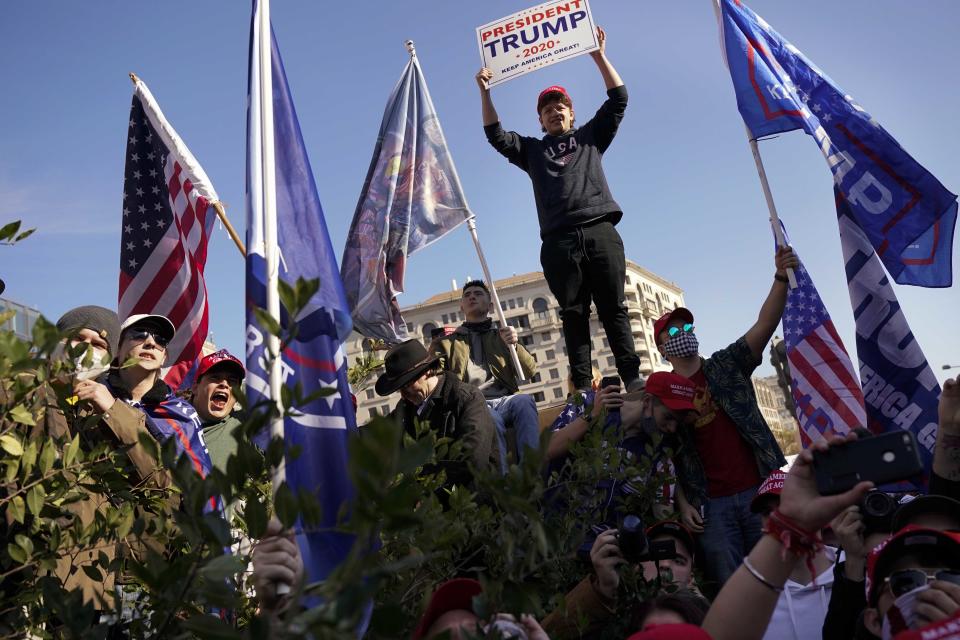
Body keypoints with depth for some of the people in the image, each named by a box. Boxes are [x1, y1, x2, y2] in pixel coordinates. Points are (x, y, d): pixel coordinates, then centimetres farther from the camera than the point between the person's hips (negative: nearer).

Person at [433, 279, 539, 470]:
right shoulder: (445, 343, 25)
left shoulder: (502, 336, 28)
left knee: (524, 400, -33)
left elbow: (530, 371, 15)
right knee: (491, 418, -36)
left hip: (505, 399, 2)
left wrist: (514, 345, -4)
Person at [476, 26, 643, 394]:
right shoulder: (531, 150, 26)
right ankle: (583, 387, -5)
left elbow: (618, 100, 18)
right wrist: (485, 93, 7)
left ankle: (633, 380, -7)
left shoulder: (590, 136, 25)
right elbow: (495, 136, 16)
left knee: (614, 309, -5)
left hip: (600, 232, 0)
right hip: (559, 242, 1)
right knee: (574, 315, -4)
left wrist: (599, 56, 13)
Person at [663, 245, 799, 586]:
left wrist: (781, 279, -22)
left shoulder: (727, 365, 7)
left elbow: (765, 324, -8)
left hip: (759, 489, 1)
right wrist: (682, 503, -3)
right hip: (712, 504, 0)